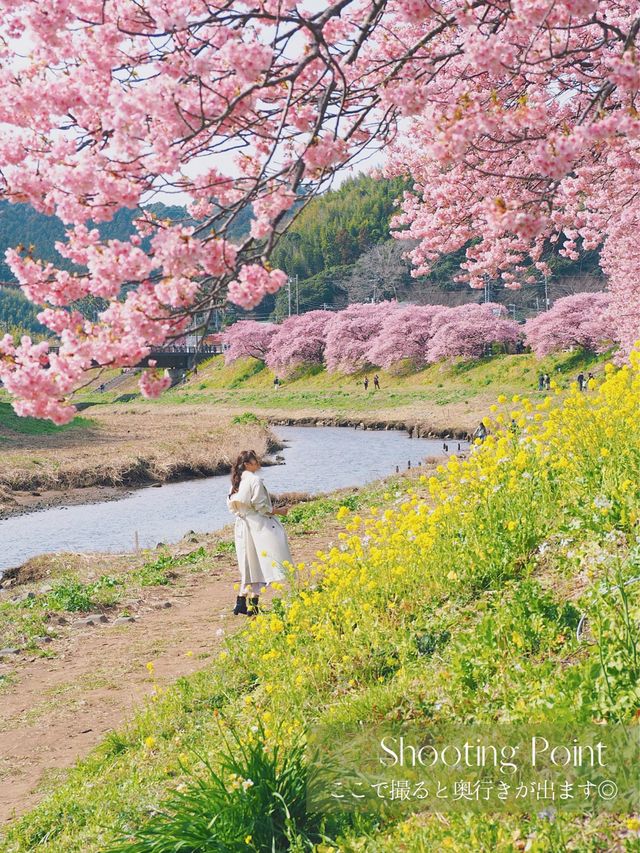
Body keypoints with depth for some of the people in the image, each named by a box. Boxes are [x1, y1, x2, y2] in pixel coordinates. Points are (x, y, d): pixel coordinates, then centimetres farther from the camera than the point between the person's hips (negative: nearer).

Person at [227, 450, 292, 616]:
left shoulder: (237, 481, 9)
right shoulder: (255, 480, -14)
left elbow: (231, 504, 13)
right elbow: (261, 506, -16)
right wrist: (278, 511, -3)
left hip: (242, 526, 8)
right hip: (258, 526, -8)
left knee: (249, 565, 15)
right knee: (261, 564, -3)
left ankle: (241, 602, 14)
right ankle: (253, 604, -6)